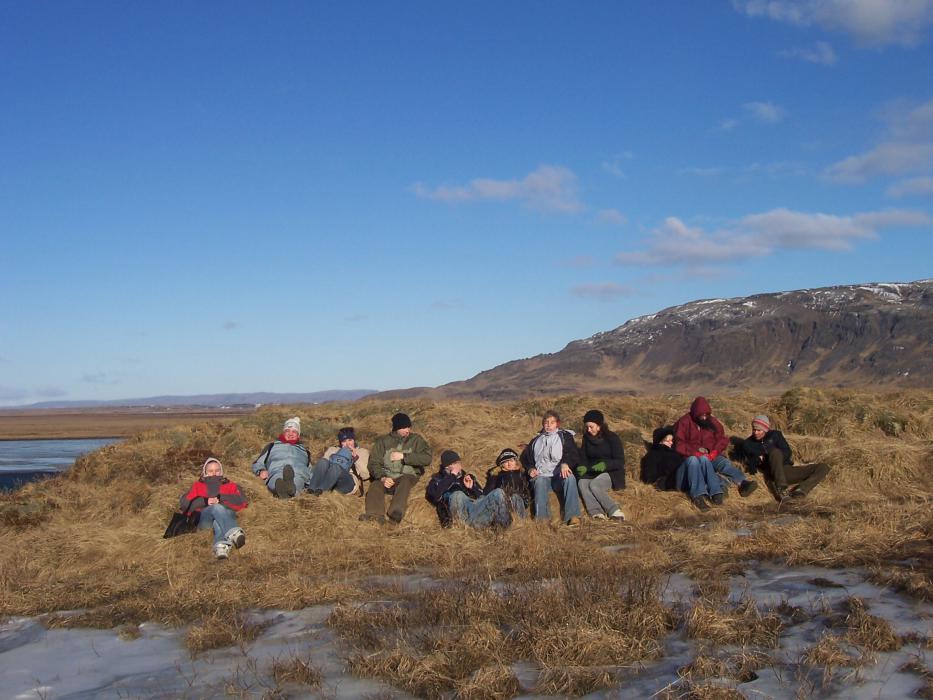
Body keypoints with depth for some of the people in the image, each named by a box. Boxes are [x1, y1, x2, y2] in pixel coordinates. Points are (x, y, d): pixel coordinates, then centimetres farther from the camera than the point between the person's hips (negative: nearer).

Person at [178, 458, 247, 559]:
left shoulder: (230, 485, 31)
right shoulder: (197, 486, 32)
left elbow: (241, 502, 10)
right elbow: (184, 503, 13)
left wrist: (220, 498, -4)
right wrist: (205, 501, -3)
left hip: (227, 514, 1)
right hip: (204, 518, -1)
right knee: (217, 508, -36)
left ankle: (222, 544, -68)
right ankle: (233, 532, -66)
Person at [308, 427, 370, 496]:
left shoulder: (362, 452, 20)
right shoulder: (332, 450, 26)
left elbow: (365, 475, 4)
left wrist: (355, 457, -5)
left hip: (349, 483, -2)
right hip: (329, 480, 2)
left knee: (336, 467, -34)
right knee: (323, 461, -29)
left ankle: (320, 489, -52)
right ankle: (312, 489, -45)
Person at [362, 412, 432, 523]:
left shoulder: (416, 440, 12)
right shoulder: (382, 441, 13)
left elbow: (427, 458, -2)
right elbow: (374, 463, 5)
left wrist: (403, 456, -9)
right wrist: (382, 478, -16)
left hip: (407, 476, -2)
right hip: (386, 477, 2)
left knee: (404, 482, -35)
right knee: (375, 486, -29)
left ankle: (396, 513, -57)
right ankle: (375, 515, -52)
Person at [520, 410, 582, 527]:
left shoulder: (565, 437, 18)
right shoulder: (536, 440, 28)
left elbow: (573, 455, 3)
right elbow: (525, 457, 32)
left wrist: (565, 463, -20)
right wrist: (530, 469, 9)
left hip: (559, 475, -1)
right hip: (541, 476, 2)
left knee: (570, 477, -36)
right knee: (539, 482, -35)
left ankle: (573, 516, -46)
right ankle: (541, 519, -53)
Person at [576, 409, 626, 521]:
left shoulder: (612, 438, -4)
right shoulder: (587, 438, 11)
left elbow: (620, 461, -9)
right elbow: (583, 457, 11)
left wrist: (605, 465, -27)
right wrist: (583, 467, -13)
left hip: (611, 473, -4)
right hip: (592, 473, 4)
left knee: (594, 485, -33)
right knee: (582, 483, -29)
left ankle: (615, 512, -31)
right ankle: (596, 512, -43)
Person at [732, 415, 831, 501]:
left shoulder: (775, 435, 9)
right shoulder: (747, 444, 8)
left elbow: (787, 453, -3)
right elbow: (752, 469, 7)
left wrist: (765, 458, -13)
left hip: (788, 469, 3)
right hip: (773, 474, -3)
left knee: (824, 467, -11)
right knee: (775, 452, -34)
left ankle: (801, 490, -33)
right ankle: (780, 489, -45)